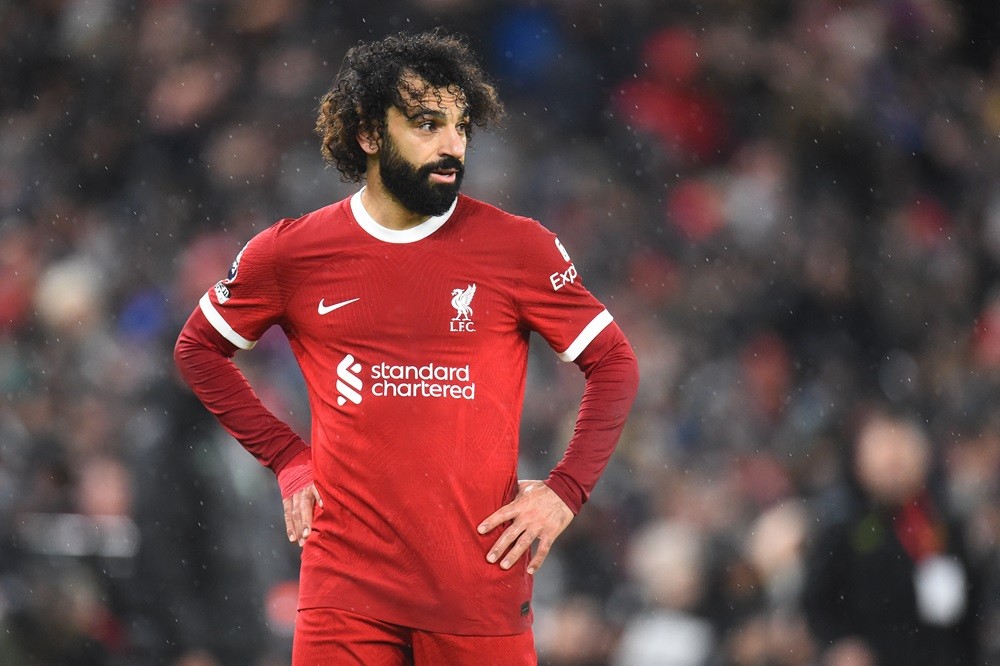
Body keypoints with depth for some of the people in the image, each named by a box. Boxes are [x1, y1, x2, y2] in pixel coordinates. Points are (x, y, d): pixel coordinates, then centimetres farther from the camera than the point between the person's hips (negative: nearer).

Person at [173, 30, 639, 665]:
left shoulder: (518, 247, 0)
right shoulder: (291, 253, 2)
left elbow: (614, 364, 8)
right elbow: (198, 349, 18)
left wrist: (565, 492, -3)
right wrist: (288, 459, 9)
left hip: (483, 585, -1)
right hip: (347, 583, 1)